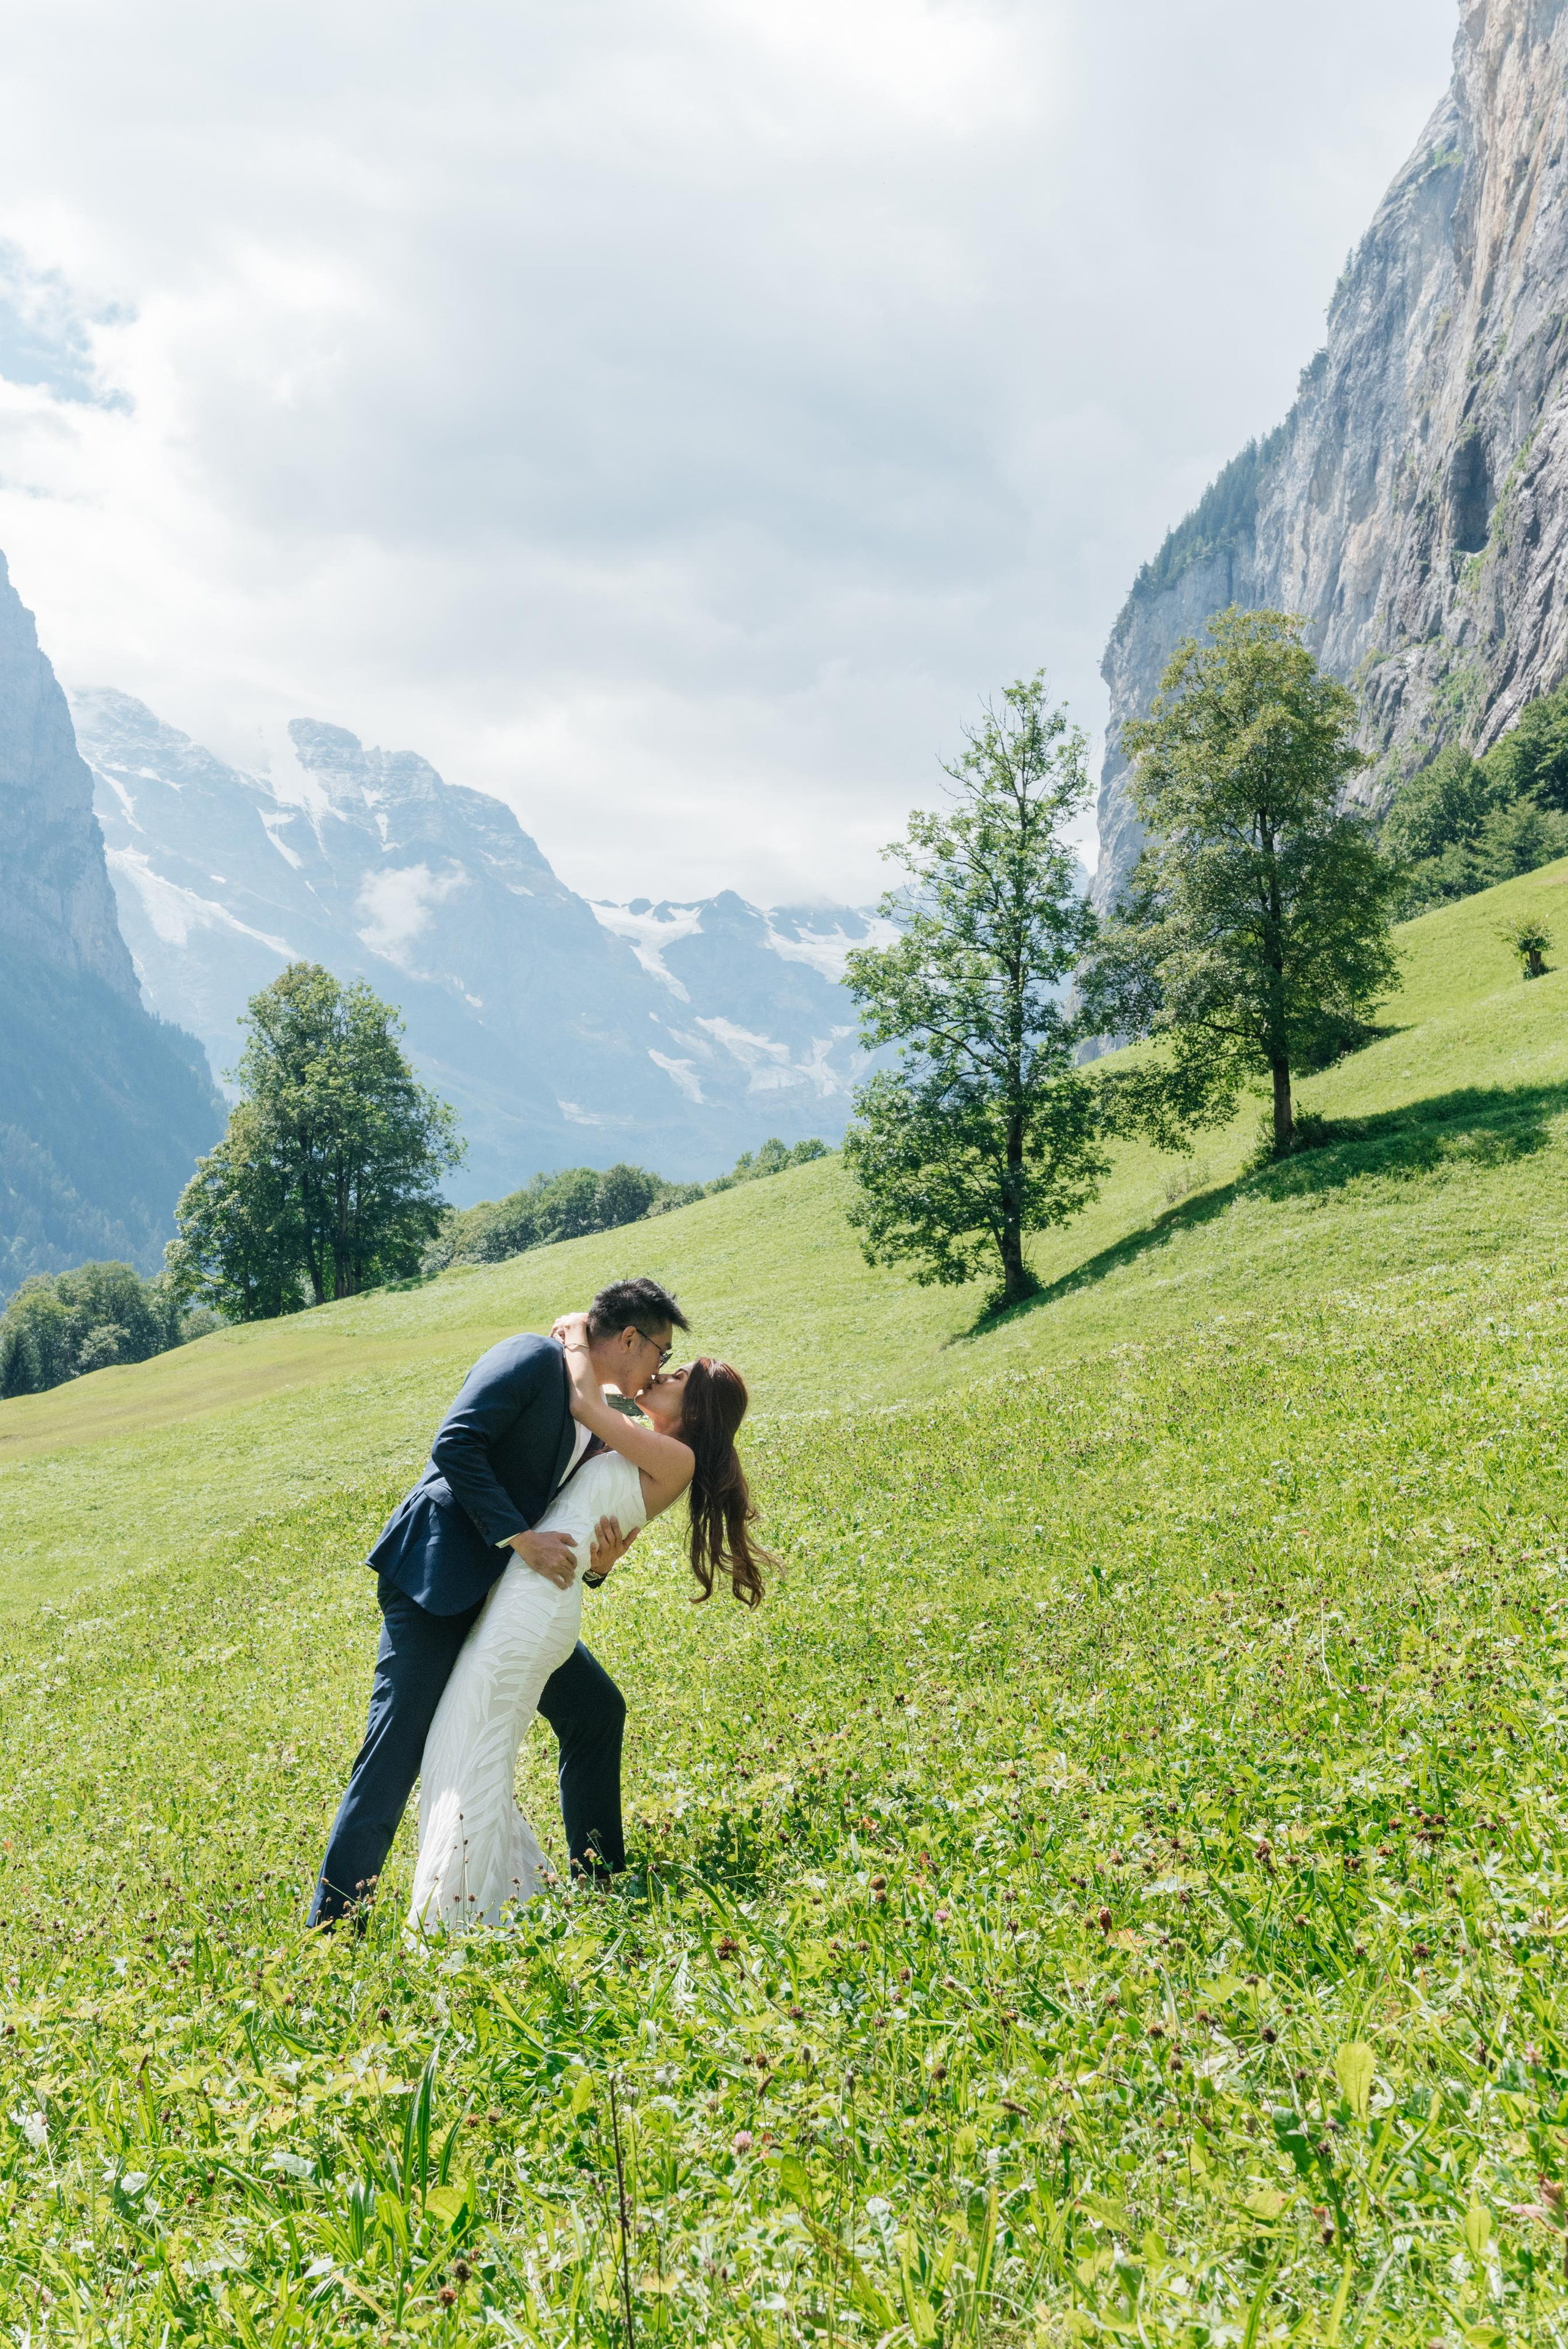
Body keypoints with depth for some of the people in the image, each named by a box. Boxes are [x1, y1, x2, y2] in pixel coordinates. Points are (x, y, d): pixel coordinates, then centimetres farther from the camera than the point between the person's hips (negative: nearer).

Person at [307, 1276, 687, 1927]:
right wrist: (521, 1538, -22)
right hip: (437, 1577, -9)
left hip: (506, 1590, 9)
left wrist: (597, 1564, -6)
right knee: (398, 1747, -8)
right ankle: (334, 1921, 3)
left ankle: (600, 1879, 26)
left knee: (596, 1709, 12)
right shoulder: (535, 1357, -10)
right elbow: (456, 1443, -21)